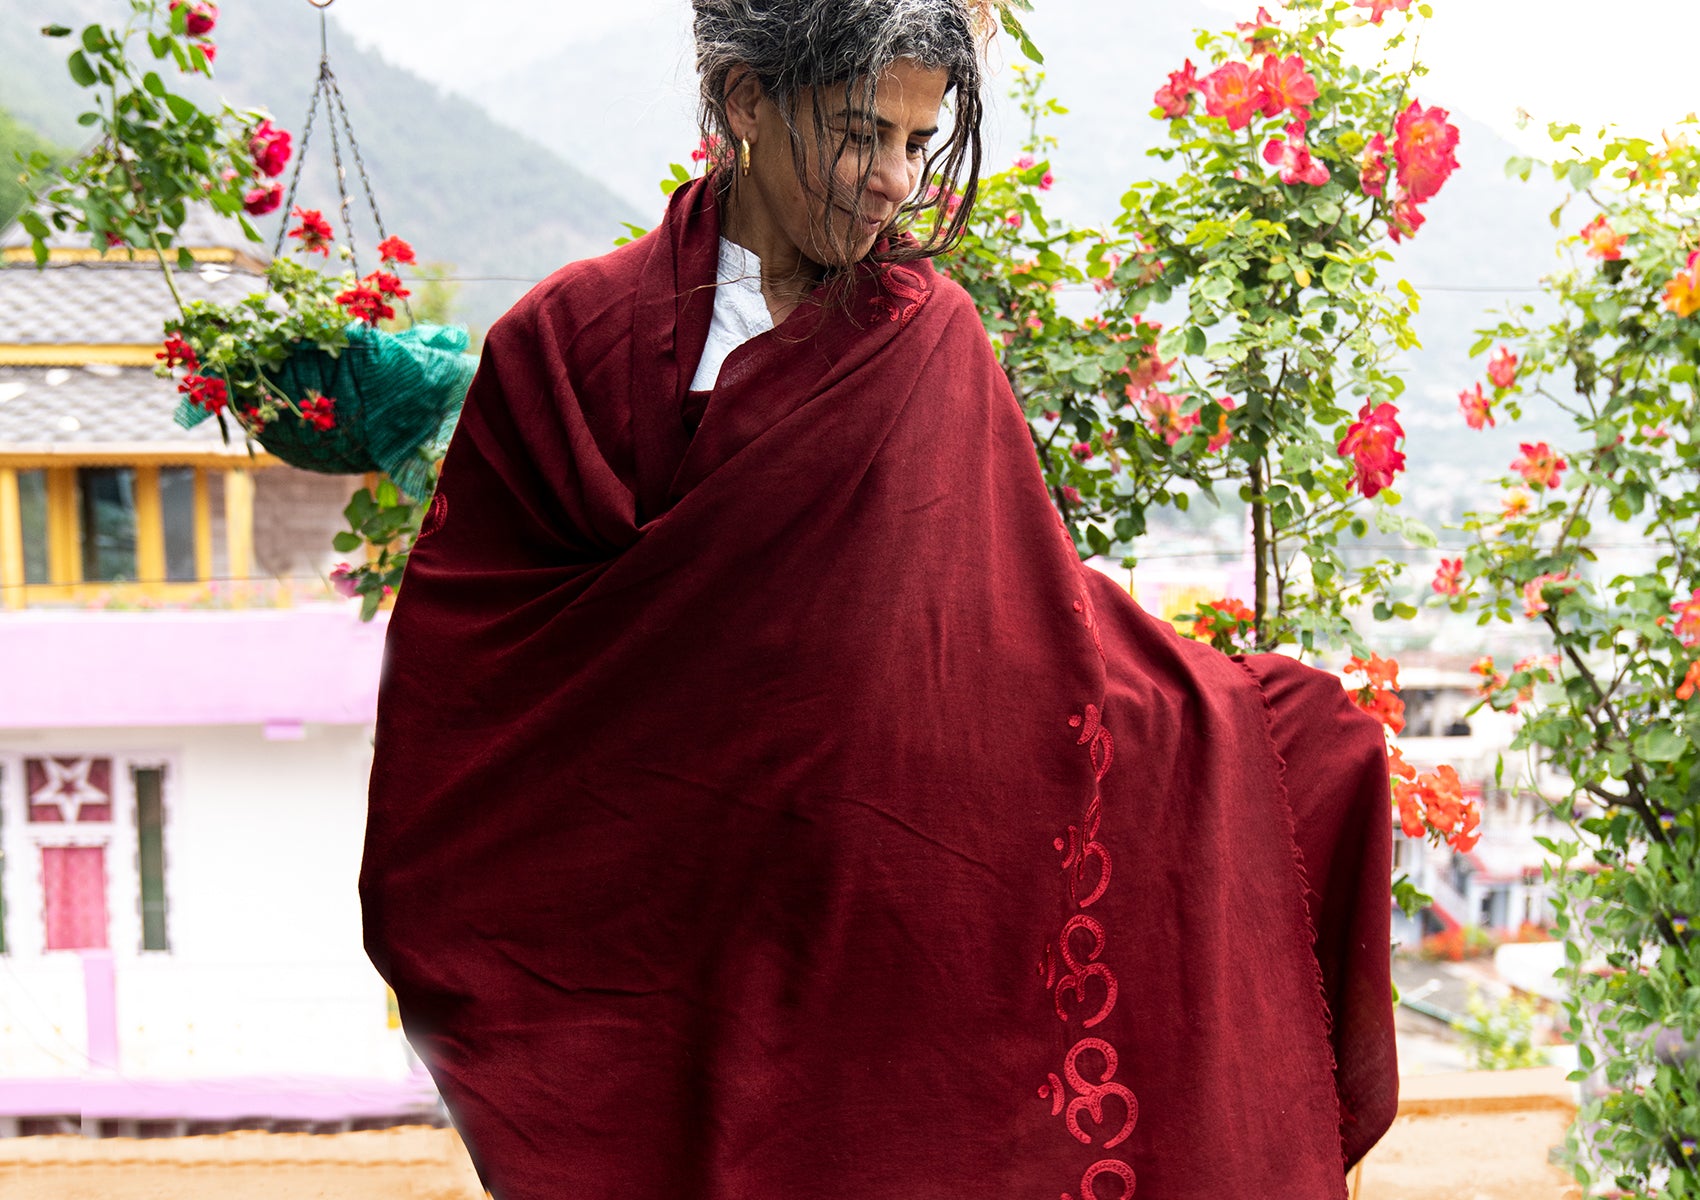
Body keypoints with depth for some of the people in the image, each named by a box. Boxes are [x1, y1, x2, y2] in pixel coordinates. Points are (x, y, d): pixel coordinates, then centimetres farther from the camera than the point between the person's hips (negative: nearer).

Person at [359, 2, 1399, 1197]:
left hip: (874, 907, 1)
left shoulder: (924, 342, 2)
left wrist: (1243, 719, 2)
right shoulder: (572, 339, -1)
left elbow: (1029, 609, 5)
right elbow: (465, 645, 3)